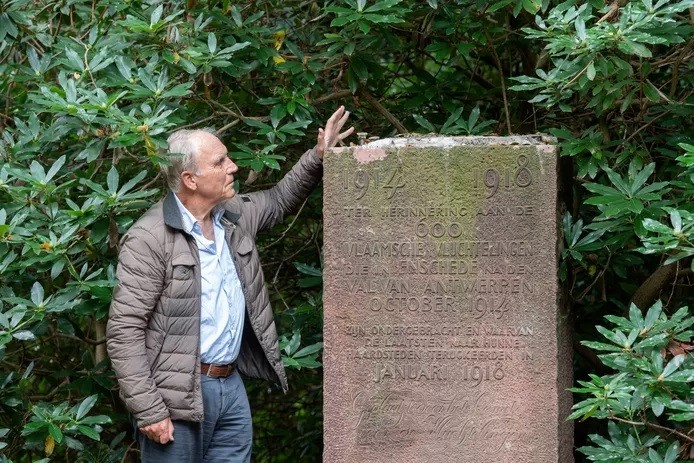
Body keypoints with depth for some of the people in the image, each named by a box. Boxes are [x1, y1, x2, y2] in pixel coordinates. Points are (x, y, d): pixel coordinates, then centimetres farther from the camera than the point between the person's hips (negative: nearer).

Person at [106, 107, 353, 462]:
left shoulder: (234, 216, 9)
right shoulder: (150, 239, -14)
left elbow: (278, 202, 32)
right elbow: (124, 331, -17)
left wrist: (317, 158, 16)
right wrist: (148, 411, -21)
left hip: (231, 387, 7)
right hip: (177, 396, -7)